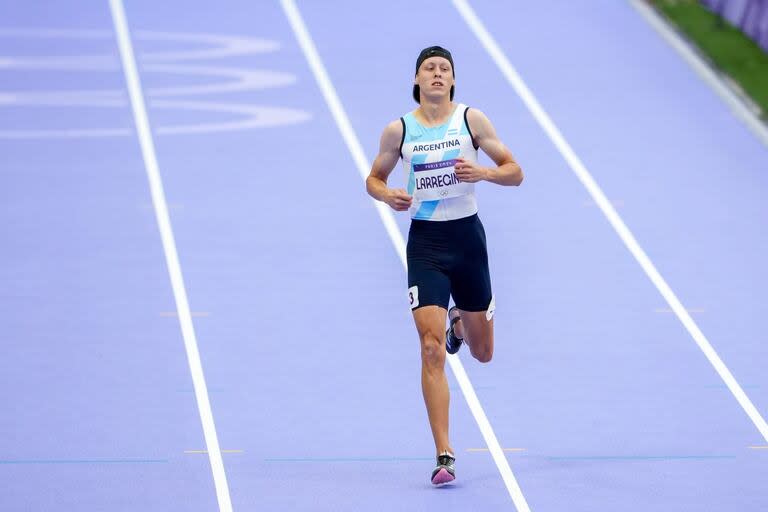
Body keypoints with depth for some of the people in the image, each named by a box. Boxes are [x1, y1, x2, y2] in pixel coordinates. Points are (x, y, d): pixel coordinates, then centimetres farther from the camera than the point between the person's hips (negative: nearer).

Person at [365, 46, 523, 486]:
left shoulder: (471, 119, -3)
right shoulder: (399, 130, -1)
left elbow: (515, 172, -1)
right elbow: (374, 178, 13)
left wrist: (483, 172, -21)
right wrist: (388, 195, -9)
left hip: (468, 238, 1)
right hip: (425, 242, -1)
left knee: (482, 353, 13)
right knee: (432, 349, -14)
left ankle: (458, 323, 51)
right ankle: (444, 456, -13)